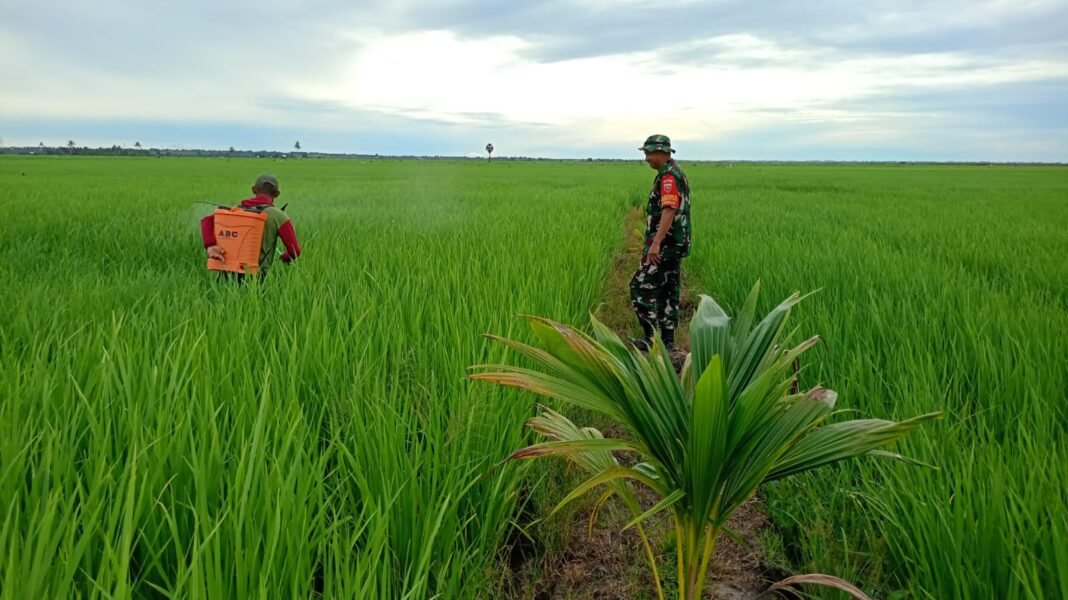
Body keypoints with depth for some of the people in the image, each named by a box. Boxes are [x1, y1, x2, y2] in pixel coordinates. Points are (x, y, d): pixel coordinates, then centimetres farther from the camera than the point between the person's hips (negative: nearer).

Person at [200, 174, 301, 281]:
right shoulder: (278, 216, 1)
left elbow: (207, 220, 4)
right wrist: (285, 257, 21)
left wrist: (210, 247, -9)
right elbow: (295, 251, -2)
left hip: (230, 276, 5)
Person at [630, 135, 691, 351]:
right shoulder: (677, 173, 17)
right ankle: (667, 340, 15)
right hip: (674, 244, 10)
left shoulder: (668, 175, -16)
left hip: (665, 244, -10)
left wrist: (656, 242, -36)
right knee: (668, 292, 11)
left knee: (641, 287, -7)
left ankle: (652, 337, -6)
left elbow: (669, 210, -28)